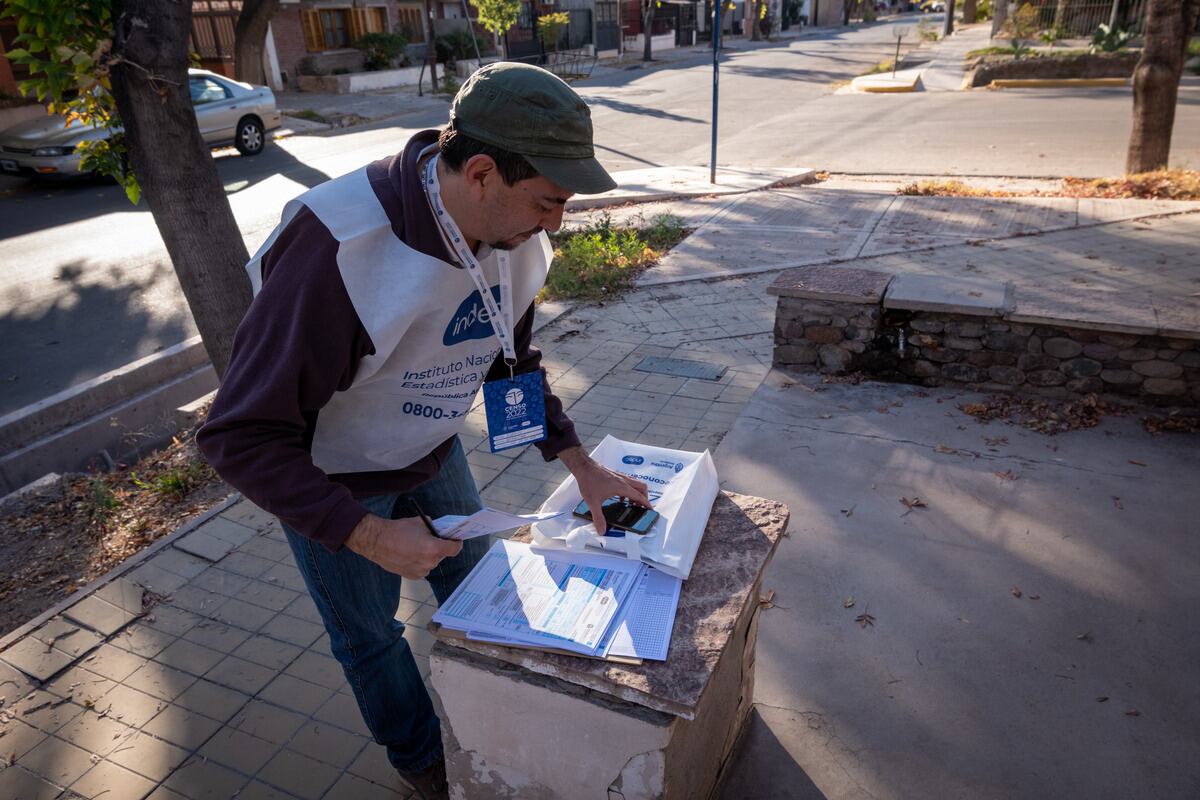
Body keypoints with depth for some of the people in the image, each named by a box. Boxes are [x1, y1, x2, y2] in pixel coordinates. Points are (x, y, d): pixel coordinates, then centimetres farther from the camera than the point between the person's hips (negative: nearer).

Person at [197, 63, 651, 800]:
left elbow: (515, 364, 1)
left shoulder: (510, 234, -16)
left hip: (432, 450, 6)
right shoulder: (338, 251, -39)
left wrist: (583, 466, -6)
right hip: (331, 479, -5)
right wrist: (368, 535, -34)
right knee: (370, 633, 15)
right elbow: (244, 437, -31)